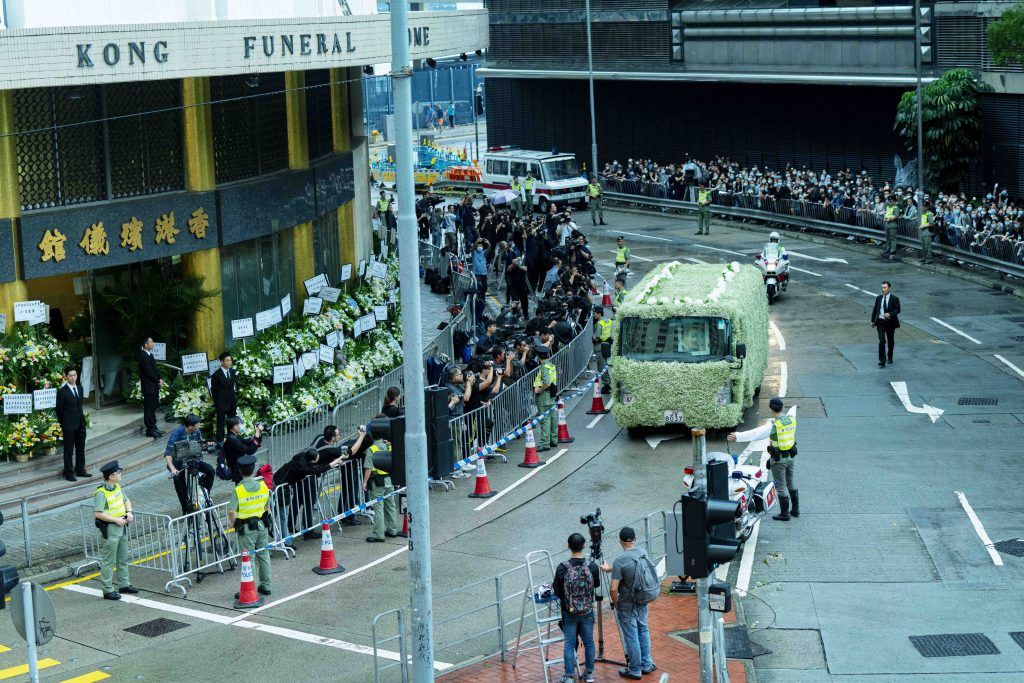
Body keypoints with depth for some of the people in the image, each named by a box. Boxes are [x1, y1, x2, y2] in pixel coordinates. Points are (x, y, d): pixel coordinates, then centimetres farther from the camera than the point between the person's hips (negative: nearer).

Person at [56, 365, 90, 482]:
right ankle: (68, 473, 8)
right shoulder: (62, 391, -11)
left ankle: (80, 470, 24)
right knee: (69, 449, 1)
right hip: (69, 425, -6)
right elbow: (59, 409, -5)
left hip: (80, 424, 6)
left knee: (81, 448, 13)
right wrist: (62, 423, 0)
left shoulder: (79, 388, 9)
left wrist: (82, 418, 14)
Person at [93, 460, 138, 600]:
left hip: (122, 527, 9)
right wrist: (116, 520, -22)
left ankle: (124, 584, 31)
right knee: (108, 561, -2)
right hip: (109, 529, -9)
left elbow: (126, 500, 22)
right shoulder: (101, 492, -20)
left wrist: (129, 512, 3)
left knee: (123, 558, 19)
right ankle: (108, 590, 3)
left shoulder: (117, 487, 7)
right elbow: (98, 513, -25)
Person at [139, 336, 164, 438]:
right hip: (148, 386, -9)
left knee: (153, 407, 14)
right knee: (149, 408, -5)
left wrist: (159, 379, 4)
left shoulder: (150, 355, 14)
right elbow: (148, 371, -19)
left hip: (154, 386, 9)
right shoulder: (143, 356, -16)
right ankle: (150, 429, -2)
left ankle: (153, 428, 20)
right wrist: (158, 381, -12)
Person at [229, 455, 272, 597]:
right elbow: (267, 505, 4)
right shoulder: (263, 485, -5)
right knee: (263, 555, 16)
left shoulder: (238, 490, -19)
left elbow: (231, 512, -23)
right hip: (262, 525, 4)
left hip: (246, 528, -4)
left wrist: (232, 523, -6)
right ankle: (265, 586, 25)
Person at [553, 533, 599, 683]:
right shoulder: (592, 567, -14)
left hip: (569, 612, -1)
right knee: (588, 642, 16)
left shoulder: (562, 568, -18)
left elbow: (557, 591, -9)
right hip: (587, 611, 1)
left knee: (569, 644, 10)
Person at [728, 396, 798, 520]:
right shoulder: (791, 419, -2)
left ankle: (784, 514, 11)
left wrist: (737, 436, -37)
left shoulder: (772, 425, -22)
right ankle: (796, 509, 30)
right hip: (790, 456, 7)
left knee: (781, 486, 4)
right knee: (790, 483, 21)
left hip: (778, 459, -7)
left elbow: (755, 433, -32)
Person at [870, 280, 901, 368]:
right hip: (880, 322, 1)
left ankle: (889, 358, 32)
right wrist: (873, 321, 9)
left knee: (890, 341, 13)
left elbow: (897, 310, -8)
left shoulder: (894, 299, -4)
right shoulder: (878, 298, 6)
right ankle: (882, 361, -12)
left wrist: (890, 314, -24)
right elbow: (875, 309, 12)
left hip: (890, 322, -1)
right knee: (882, 341, -11)